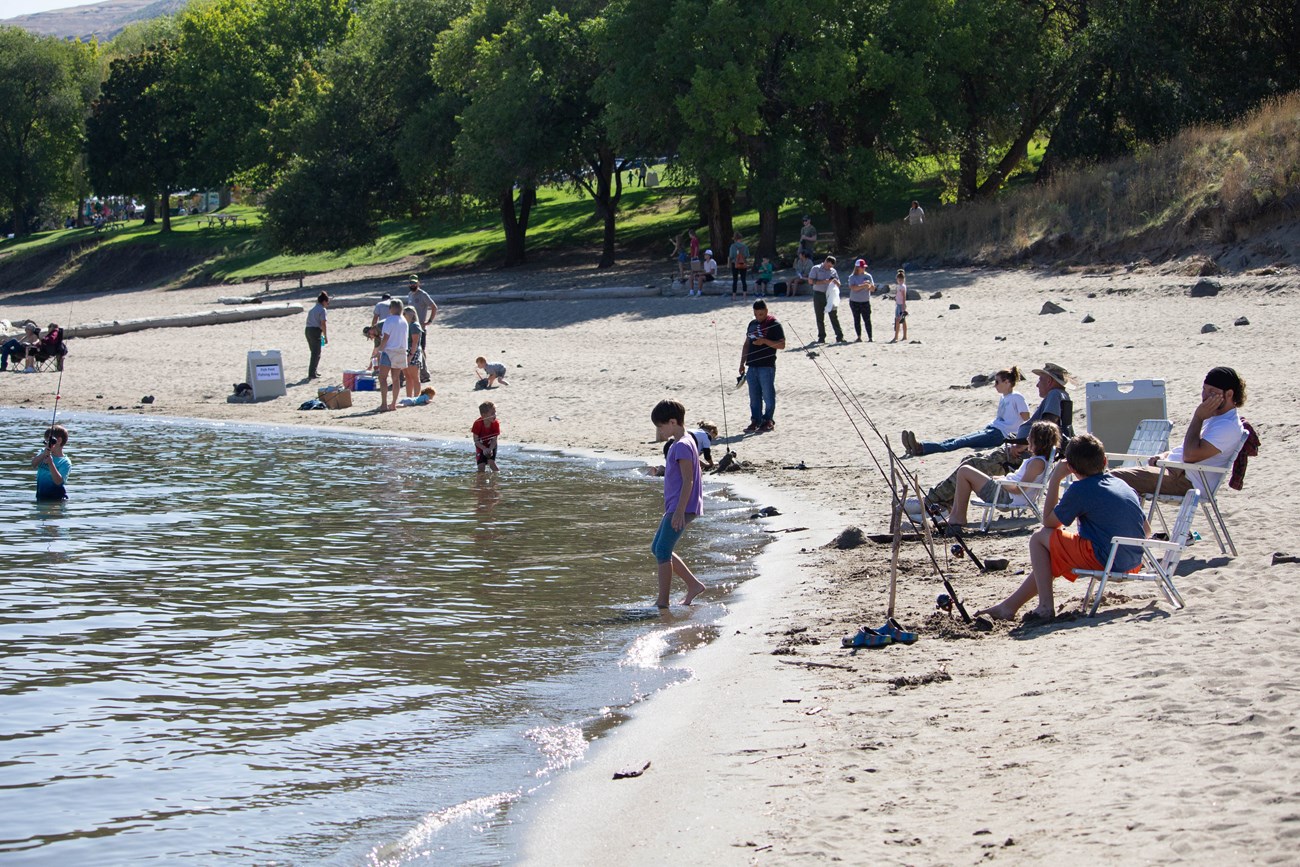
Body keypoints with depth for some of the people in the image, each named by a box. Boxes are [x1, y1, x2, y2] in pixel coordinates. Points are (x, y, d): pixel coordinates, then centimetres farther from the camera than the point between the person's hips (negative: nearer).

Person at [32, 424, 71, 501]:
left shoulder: (65, 463, -8)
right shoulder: (43, 453, 8)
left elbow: (58, 481, -21)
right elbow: (34, 464, -13)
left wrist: (50, 463, -31)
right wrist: (44, 454, -31)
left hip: (57, 498, -4)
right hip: (40, 497, 4)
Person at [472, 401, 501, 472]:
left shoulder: (496, 424, -21)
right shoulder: (477, 424, -26)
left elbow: (494, 440, -16)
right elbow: (476, 441, -20)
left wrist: (490, 449, -33)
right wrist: (484, 449, -32)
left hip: (491, 446, 1)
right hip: (481, 447, -1)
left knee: (491, 462, -18)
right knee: (481, 466, -9)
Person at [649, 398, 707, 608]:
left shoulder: (682, 446, -16)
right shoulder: (677, 444, 16)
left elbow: (688, 481, -21)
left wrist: (679, 512, -23)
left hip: (682, 508, -11)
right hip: (674, 507, 11)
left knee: (662, 550, -9)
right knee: (657, 549, 14)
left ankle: (663, 600, -6)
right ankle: (693, 584, 18)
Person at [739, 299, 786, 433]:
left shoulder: (774, 325, -4)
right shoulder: (752, 324, 16)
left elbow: (782, 344, -9)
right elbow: (747, 344, 21)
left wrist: (765, 341, -19)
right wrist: (742, 363, 17)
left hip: (767, 366, -6)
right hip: (752, 366, 6)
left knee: (768, 395, -1)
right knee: (754, 396, 7)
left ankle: (768, 420, 7)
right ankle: (755, 421, 11)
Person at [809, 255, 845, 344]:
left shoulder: (833, 271, 12)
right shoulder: (816, 269, 3)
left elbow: (838, 284, 15)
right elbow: (810, 281, -7)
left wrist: (836, 282, -10)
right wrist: (823, 281, -15)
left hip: (830, 295, 2)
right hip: (819, 295, -2)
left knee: (834, 316, -3)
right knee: (820, 318, 3)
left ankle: (839, 337, -5)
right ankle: (821, 337, 10)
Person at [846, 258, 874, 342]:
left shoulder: (868, 276, 4)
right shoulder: (852, 277, -3)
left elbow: (873, 289, 2)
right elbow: (853, 287, -19)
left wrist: (870, 286, -20)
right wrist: (863, 286, -29)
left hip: (865, 302, 0)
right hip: (854, 301, 0)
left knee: (867, 320, -5)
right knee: (857, 320, 5)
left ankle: (870, 338, -4)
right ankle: (859, 337, 13)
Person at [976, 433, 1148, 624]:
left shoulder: (1081, 490, -9)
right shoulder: (1123, 485, 12)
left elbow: (1048, 521, 0)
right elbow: (1147, 531, 14)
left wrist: (1055, 480, 3)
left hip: (1105, 559, -8)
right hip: (1133, 563, 8)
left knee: (1039, 537, 6)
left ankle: (1045, 608, -1)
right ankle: (1009, 605, 32)